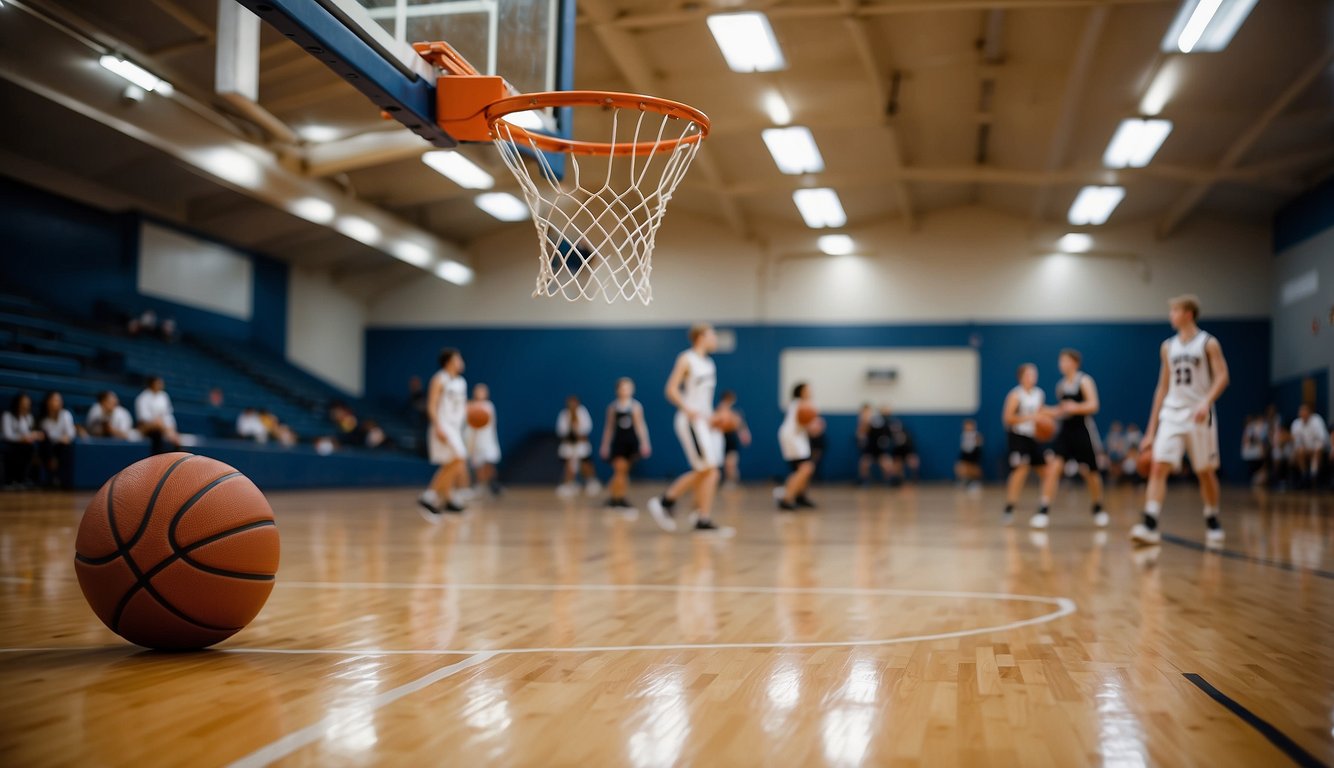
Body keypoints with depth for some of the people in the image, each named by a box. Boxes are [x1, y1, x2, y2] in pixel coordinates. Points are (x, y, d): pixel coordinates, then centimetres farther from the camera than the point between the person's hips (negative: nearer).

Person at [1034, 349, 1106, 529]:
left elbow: (1093, 406, -16)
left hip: (1082, 430, -4)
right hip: (1064, 429, 4)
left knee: (1090, 472, 9)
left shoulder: (1084, 381, -6)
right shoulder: (1061, 385, 12)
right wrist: (1051, 413, 8)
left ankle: (1098, 510, 31)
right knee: (1053, 468, -13)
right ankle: (1044, 511, -16)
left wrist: (1075, 407, -31)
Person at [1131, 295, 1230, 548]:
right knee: (1158, 467, -13)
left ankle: (1212, 522, 26)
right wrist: (1151, 430, 12)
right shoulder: (1168, 347, 12)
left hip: (1198, 415, -3)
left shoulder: (1208, 343, -1)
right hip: (1171, 413, 4)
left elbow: (1222, 376, -11)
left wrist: (1207, 402, -30)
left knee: (1205, 472, 7)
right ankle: (1150, 526, -21)